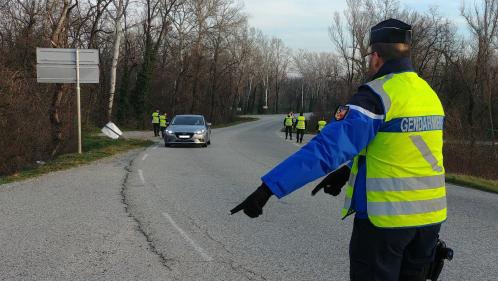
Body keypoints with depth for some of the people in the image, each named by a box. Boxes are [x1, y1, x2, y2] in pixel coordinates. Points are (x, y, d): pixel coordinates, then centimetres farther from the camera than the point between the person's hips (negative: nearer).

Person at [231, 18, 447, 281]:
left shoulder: (377, 95, -17)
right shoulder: (429, 93, 8)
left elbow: (327, 147, -26)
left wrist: (269, 186, -26)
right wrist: (348, 170, 13)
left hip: (386, 219, -7)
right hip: (429, 218, 7)